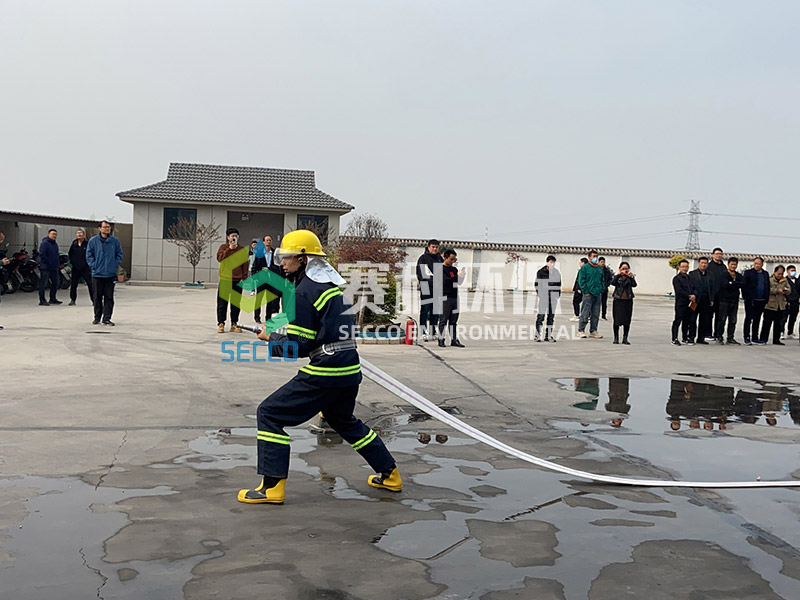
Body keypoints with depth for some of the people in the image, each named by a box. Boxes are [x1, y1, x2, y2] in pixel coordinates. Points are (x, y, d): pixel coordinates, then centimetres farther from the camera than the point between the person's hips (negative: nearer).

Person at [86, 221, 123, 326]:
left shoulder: (115, 241, 3)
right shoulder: (93, 241, -1)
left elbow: (119, 254, 9)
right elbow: (89, 255, 3)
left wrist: (115, 265, -1)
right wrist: (94, 265, -5)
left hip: (110, 274, 1)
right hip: (97, 274, -1)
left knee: (109, 297, 1)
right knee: (97, 297, 7)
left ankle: (107, 318, 7)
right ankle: (97, 317, 21)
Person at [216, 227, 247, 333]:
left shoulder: (242, 249, 7)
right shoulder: (223, 247, 4)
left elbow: (245, 264, 5)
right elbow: (219, 258, -13)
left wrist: (244, 278, -2)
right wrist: (230, 249, -16)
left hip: (237, 280, 1)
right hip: (224, 280, -1)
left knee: (236, 303, 5)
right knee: (222, 302, 1)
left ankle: (234, 324, 14)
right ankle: (221, 324, 8)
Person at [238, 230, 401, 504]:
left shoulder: (305, 291, -12)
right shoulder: (333, 281, 14)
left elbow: (298, 347, -13)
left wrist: (270, 338, 5)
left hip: (324, 372, -9)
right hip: (350, 369, 9)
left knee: (270, 414, 0)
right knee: (344, 420, 30)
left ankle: (272, 486, -2)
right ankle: (390, 475, 35)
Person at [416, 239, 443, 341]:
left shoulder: (439, 259, 16)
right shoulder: (423, 258, -1)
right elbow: (420, 273, -6)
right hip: (426, 288, -5)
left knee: (435, 311, 8)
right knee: (425, 310, -5)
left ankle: (432, 333, 14)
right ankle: (423, 333, -3)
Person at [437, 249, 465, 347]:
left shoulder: (454, 269, 17)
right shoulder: (440, 269, -4)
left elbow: (459, 281, 16)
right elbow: (445, 280, -18)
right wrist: (457, 276, -24)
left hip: (454, 297, 7)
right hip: (445, 298, -6)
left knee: (453, 320, 8)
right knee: (443, 320, -3)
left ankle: (454, 340, 11)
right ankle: (441, 340, 3)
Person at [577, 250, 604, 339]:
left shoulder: (600, 268, 14)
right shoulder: (585, 268, -4)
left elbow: (603, 280, 22)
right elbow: (581, 281, -7)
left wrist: (601, 290, 10)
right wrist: (585, 292, -12)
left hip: (598, 294, 6)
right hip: (588, 294, -6)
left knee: (596, 314, 8)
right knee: (585, 314, -7)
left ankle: (593, 331, 15)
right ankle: (581, 331, 0)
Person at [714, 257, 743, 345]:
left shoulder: (739, 276, 13)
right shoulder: (723, 275, 0)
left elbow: (742, 284, -6)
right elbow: (725, 284, -18)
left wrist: (732, 283, -11)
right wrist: (736, 285, -11)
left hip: (734, 301, 5)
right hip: (724, 300, -4)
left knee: (733, 321, 6)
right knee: (722, 319, -4)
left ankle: (730, 338, 11)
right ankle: (719, 337, 1)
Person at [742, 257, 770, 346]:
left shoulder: (766, 274, 13)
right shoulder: (748, 273, 0)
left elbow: (768, 287, 13)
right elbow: (743, 285, -4)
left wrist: (766, 299, 4)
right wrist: (746, 297, -10)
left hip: (761, 301, 4)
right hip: (750, 301, -4)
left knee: (757, 320, 9)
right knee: (748, 319, -2)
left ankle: (755, 338, 15)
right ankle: (746, 338, 1)